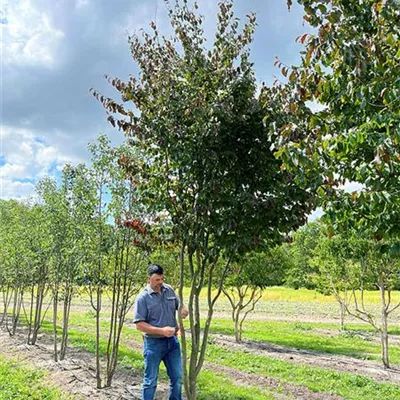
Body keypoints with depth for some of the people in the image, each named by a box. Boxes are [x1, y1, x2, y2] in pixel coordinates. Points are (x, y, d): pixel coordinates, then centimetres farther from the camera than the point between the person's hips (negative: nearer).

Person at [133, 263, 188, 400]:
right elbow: (139, 325, -16)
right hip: (154, 343, -5)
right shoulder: (143, 297, -14)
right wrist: (161, 331, -23)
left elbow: (179, 305, 16)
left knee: (177, 377, 15)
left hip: (172, 341, 5)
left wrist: (183, 310, -9)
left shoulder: (169, 290, 1)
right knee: (150, 380, 7)